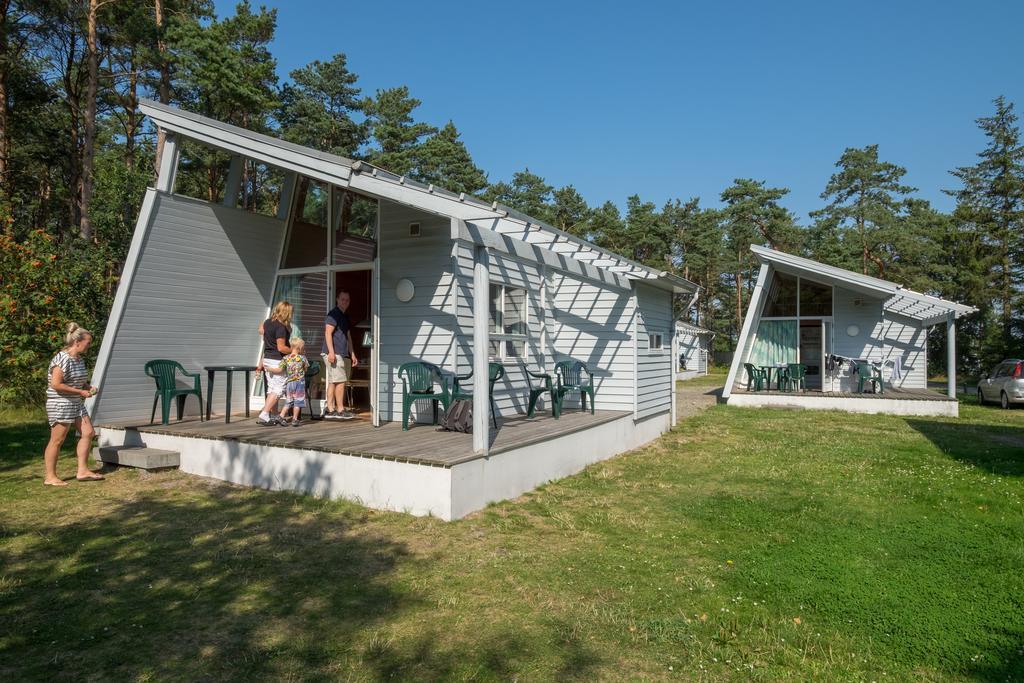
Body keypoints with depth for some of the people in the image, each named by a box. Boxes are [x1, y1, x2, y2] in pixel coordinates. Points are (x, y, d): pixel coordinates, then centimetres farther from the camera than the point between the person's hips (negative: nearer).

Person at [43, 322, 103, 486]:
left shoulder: (80, 359, 11)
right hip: (61, 404, -9)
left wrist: (89, 387, 4)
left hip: (77, 404, 9)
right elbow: (56, 384, -23)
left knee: (88, 433, 5)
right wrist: (81, 392, -19)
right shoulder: (62, 359, -17)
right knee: (57, 440, -2)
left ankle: (83, 471, 11)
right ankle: (50, 477, 8)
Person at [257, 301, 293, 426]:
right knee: (278, 390, -4)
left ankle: (273, 416, 21)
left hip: (267, 358, 9)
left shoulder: (268, 322, 7)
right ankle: (263, 416, -11)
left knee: (272, 388, 14)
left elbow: (261, 330, 29)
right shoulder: (281, 327, -20)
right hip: (277, 361, -9)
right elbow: (281, 348, -22)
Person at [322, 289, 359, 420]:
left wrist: (352, 354, 22)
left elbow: (348, 336, 24)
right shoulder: (333, 314, -6)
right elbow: (328, 333, -14)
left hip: (343, 354, 9)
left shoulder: (346, 317, 21)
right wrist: (331, 352, -22)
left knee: (333, 382, 9)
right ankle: (340, 410, -4)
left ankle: (329, 409, 12)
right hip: (334, 354, -9)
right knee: (341, 381, -9)